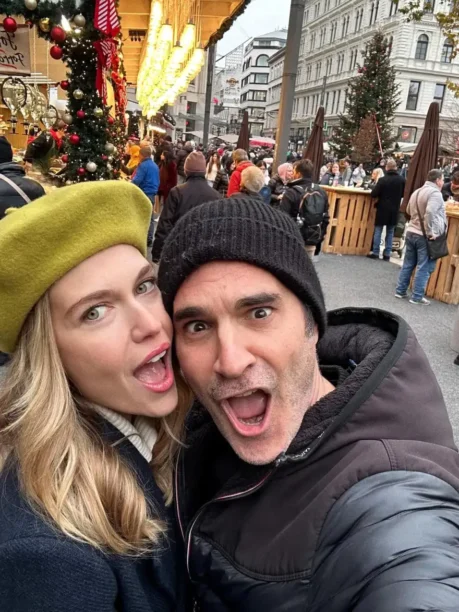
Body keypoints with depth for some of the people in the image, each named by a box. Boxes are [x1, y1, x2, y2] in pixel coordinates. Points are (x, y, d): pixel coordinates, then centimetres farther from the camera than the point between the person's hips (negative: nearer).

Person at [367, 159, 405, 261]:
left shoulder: (383, 180, -15)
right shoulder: (402, 180, -3)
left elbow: (373, 194, -12)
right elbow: (403, 194, 10)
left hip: (382, 208, -3)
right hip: (394, 210, 3)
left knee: (378, 231, 5)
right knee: (390, 232, 10)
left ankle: (375, 253, 5)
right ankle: (387, 254, 10)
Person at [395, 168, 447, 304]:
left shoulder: (417, 192, 15)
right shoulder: (435, 193, -14)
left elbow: (409, 211, 27)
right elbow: (430, 211, -29)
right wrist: (431, 232, -23)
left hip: (411, 232, 9)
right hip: (425, 236, -8)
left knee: (408, 264, 14)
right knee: (424, 267, -2)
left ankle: (400, 291, 19)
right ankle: (417, 297, 1)